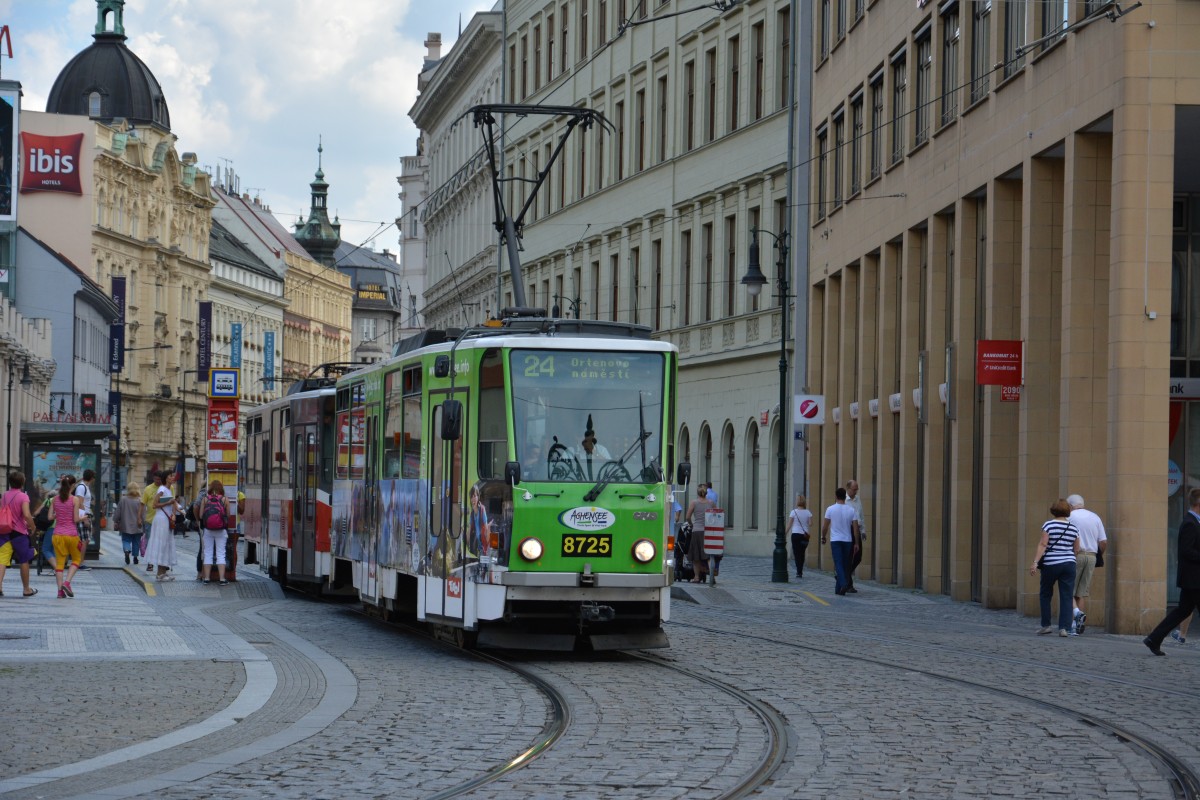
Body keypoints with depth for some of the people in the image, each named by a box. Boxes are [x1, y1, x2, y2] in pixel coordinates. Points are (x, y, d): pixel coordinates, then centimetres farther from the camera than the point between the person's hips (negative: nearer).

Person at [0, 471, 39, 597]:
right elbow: (27, 515, -21)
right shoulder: (23, 496, -10)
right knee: (24, 561, 11)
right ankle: (26, 589, 21)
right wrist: (32, 528, -6)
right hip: (19, 532, -4)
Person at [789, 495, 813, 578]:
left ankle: (799, 572, -11)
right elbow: (810, 524, -6)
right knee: (802, 553, 16)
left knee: (797, 553, -1)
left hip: (796, 534, -3)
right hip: (805, 535, 3)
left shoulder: (794, 512, -5)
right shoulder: (808, 512, 2)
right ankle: (800, 571, 21)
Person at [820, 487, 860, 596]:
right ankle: (838, 589, 15)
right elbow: (855, 527, -1)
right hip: (848, 541, 3)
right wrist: (856, 543, 5)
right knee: (845, 564, 10)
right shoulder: (851, 510, 0)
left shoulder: (830, 509, -6)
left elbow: (825, 526, -1)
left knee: (838, 564, -6)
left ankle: (843, 583, -28)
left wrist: (823, 537, 15)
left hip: (835, 541, -3)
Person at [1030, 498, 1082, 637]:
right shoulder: (1073, 528, 6)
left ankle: (1046, 625, 14)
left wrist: (1035, 562, -15)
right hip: (1069, 564, 2)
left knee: (1045, 595, 14)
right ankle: (1064, 628, -7)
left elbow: (1042, 545, -13)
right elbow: (1076, 550, 11)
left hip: (1051, 564, -2)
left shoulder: (1049, 525, -5)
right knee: (1066, 597, 2)